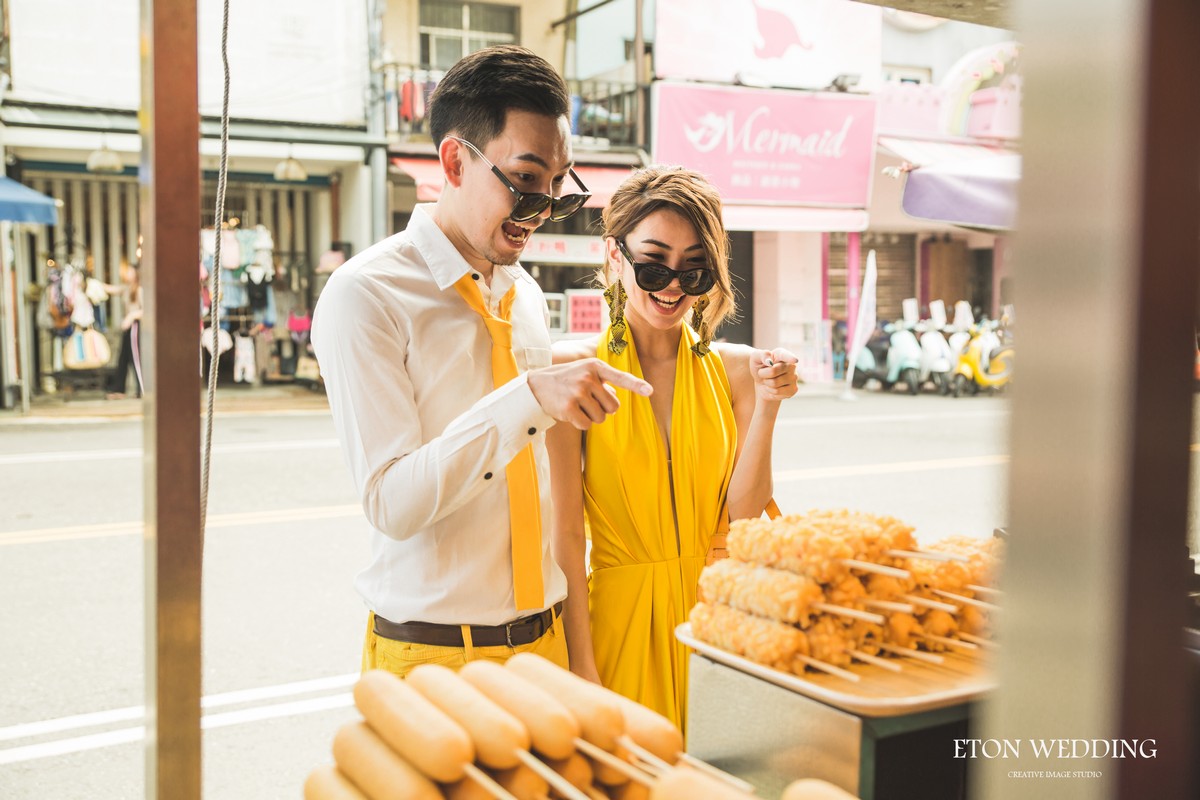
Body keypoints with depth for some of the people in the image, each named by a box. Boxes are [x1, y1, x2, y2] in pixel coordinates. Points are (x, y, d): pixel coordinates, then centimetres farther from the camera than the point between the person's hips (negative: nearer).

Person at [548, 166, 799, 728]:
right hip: (621, 619, -2)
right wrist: (582, 667, -11)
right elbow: (566, 531, -9)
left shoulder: (734, 368, 2)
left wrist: (766, 409, -13)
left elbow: (742, 519, -3)